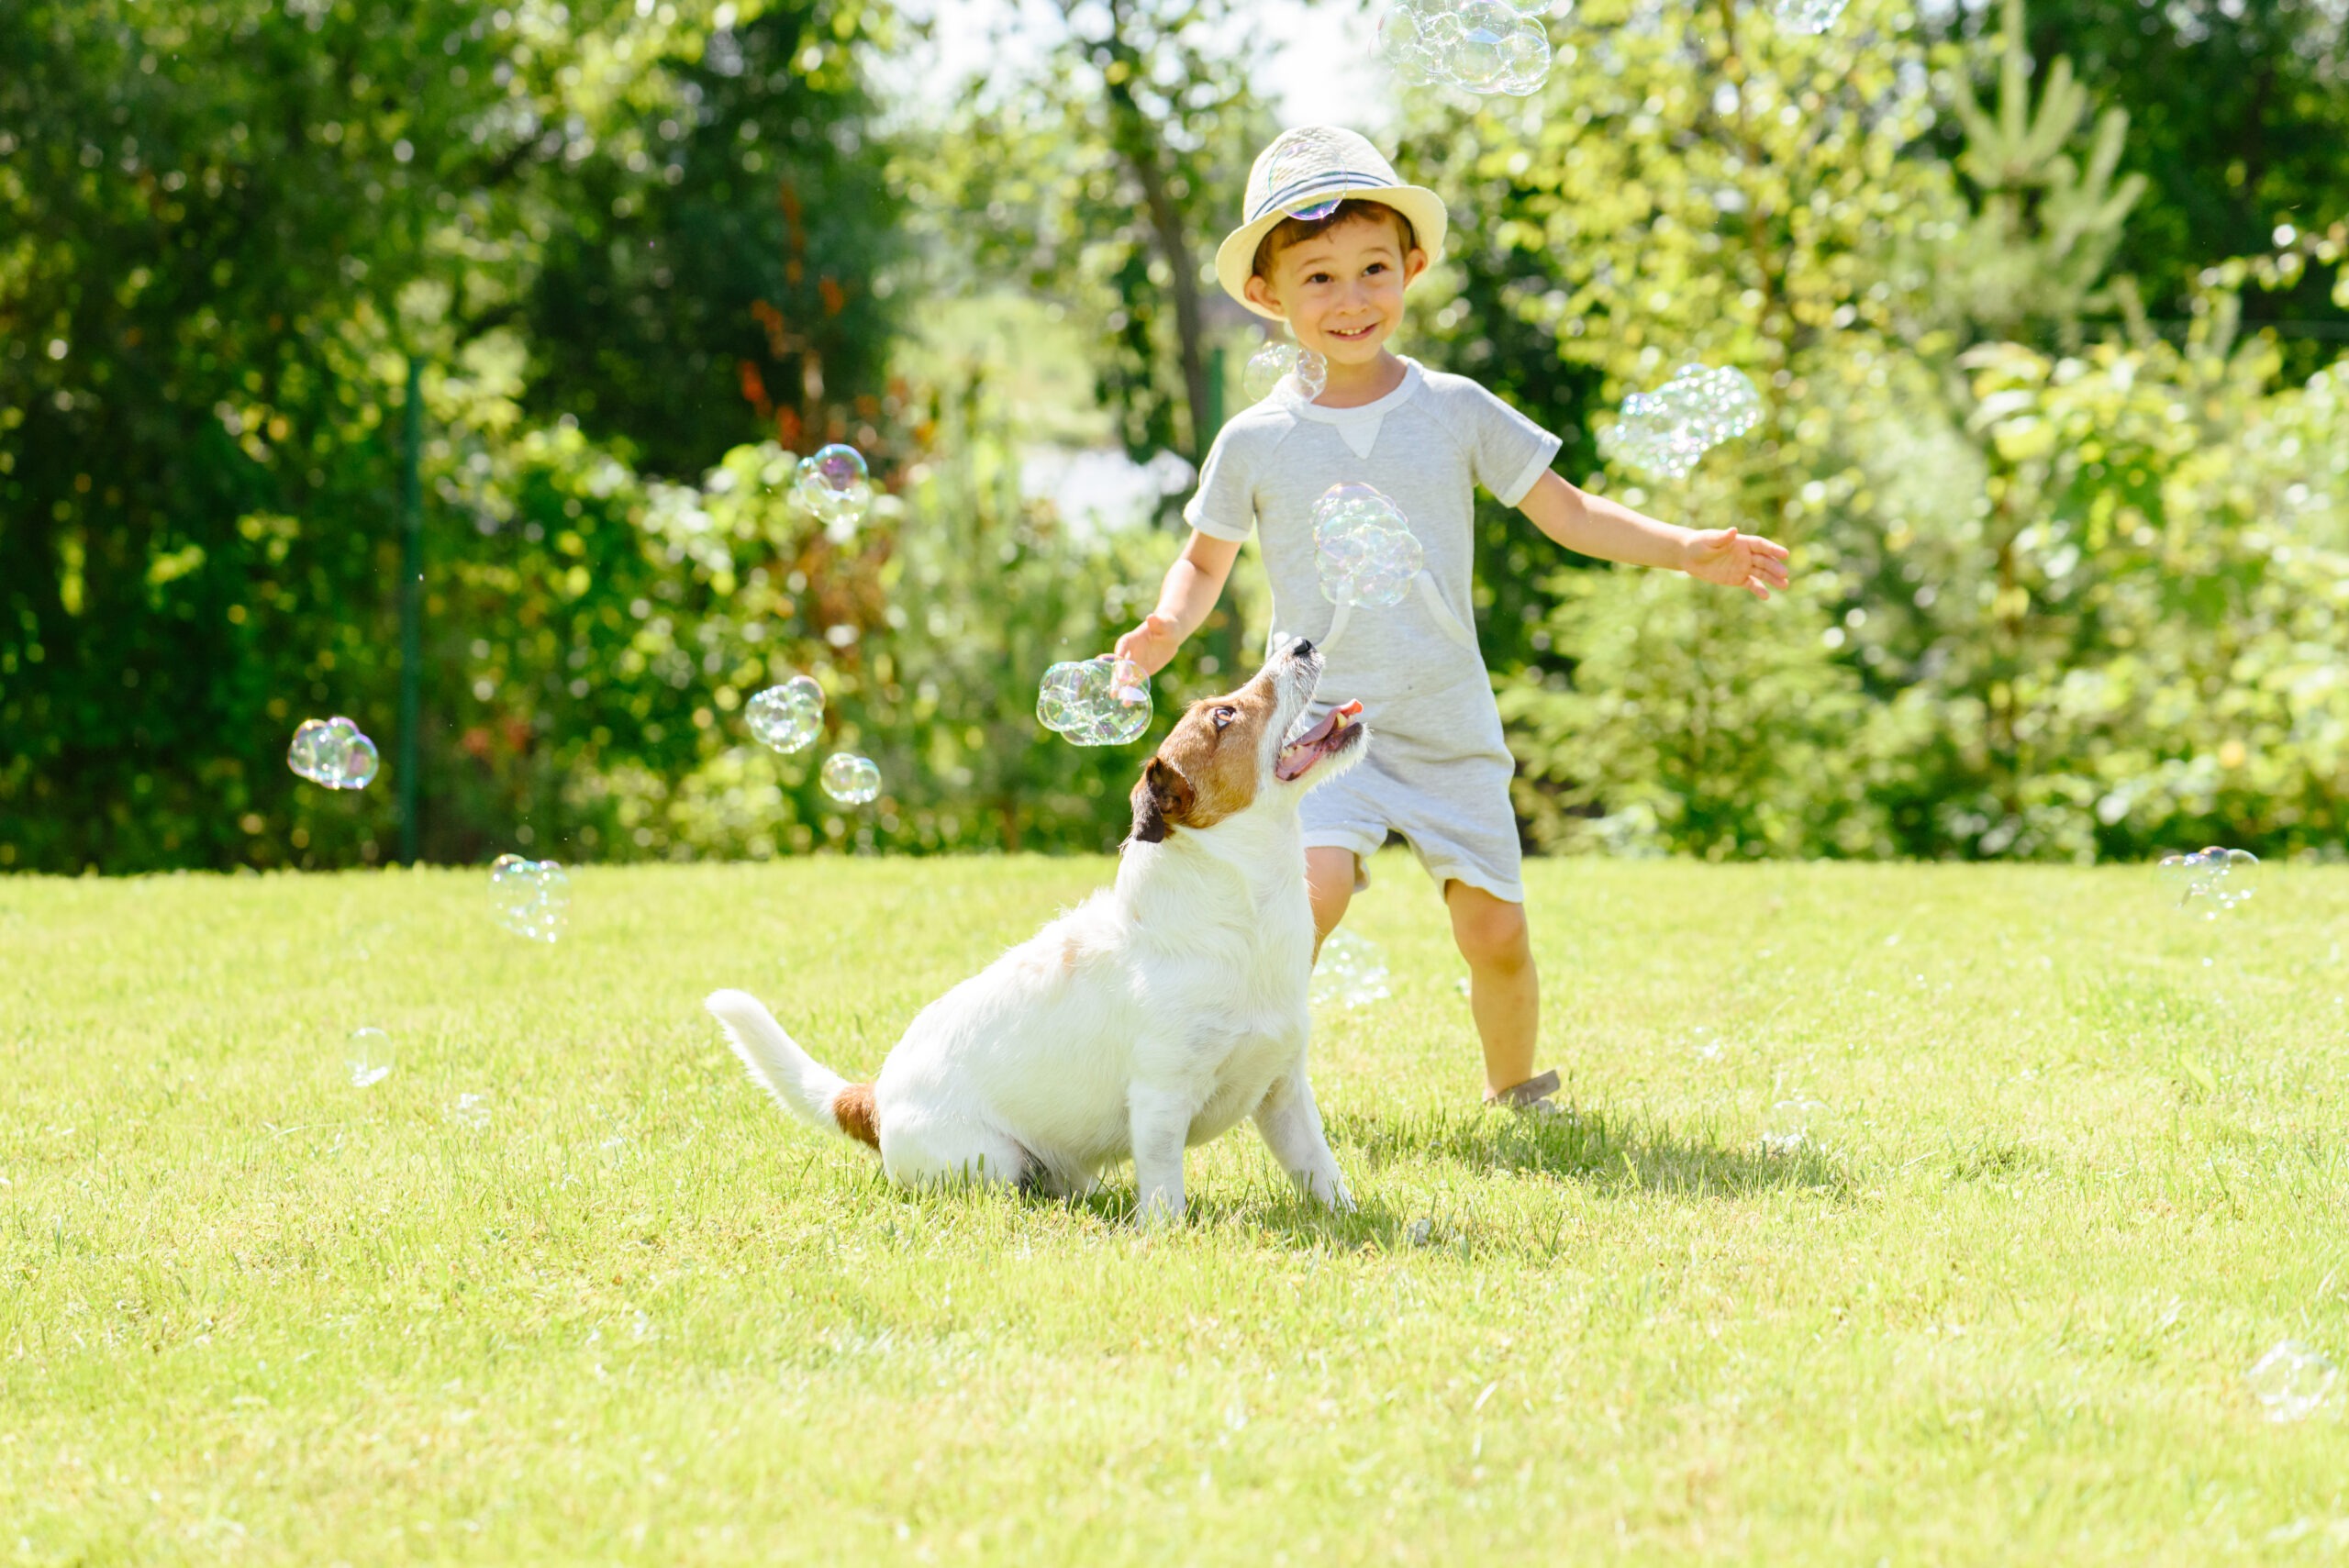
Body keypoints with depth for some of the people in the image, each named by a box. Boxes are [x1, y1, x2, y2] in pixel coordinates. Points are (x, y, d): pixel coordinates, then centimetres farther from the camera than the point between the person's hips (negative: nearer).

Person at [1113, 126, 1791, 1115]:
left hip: (1450, 726, 2)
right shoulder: (1256, 443, 0)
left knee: (1495, 929, 0)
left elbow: (1566, 513, 7)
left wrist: (1685, 549, -4)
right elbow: (1206, 560, 14)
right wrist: (1169, 625, -6)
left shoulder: (1454, 411, 2)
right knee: (1314, 887, -25)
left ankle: (1513, 1085, 27)